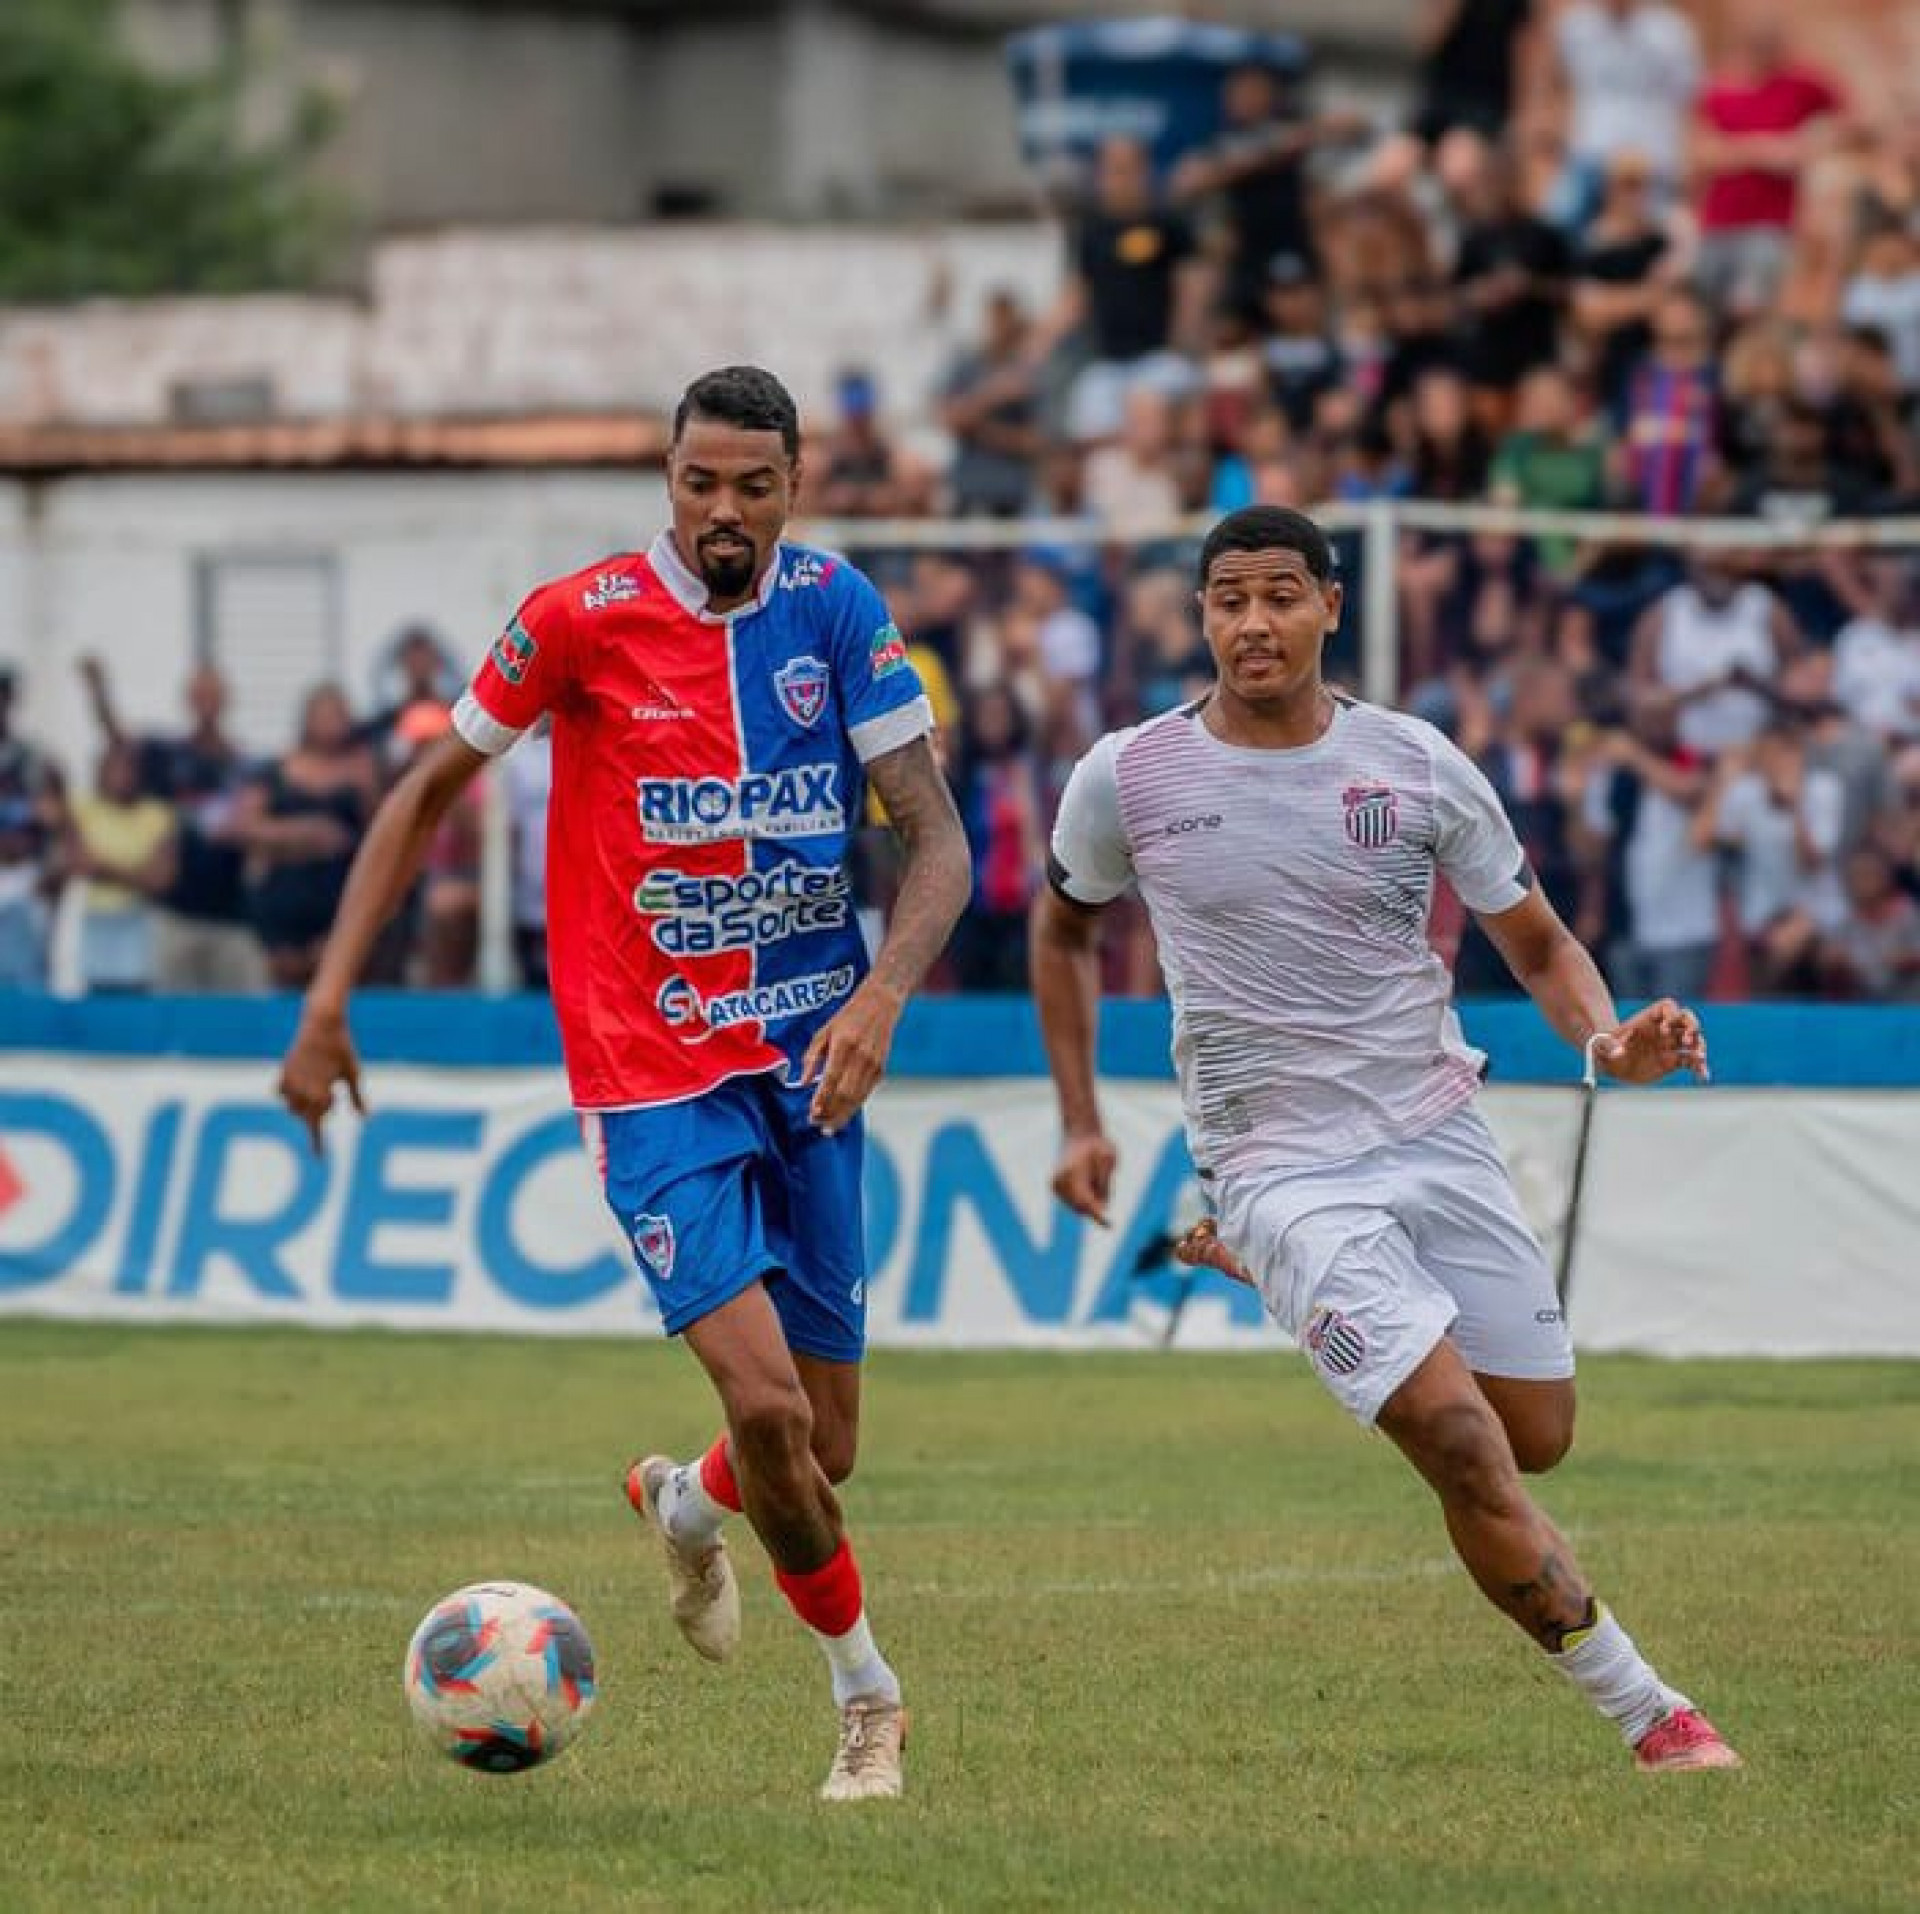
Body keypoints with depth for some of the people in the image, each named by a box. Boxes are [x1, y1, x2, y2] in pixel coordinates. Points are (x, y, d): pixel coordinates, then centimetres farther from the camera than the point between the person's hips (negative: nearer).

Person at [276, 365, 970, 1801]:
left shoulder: (835, 607, -1)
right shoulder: (584, 619, -9)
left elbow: (939, 841, -4)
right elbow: (430, 792, 3)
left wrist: (882, 998, -22)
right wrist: (330, 997, -4)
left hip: (810, 1059, 3)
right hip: (655, 1076, -3)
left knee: (824, 1454, 7)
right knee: (765, 1404, -18)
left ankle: (686, 1507, 43)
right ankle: (868, 1694, 5)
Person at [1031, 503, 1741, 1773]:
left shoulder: (1418, 766, -2)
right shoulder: (1129, 780, -5)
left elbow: (1538, 942, 8)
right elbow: (1065, 927, 15)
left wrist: (1607, 1039, -13)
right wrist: (1082, 1123, 11)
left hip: (1437, 1133, 3)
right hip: (1278, 1164, -3)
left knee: (1538, 1435, 7)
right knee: (1457, 1436, -19)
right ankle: (1648, 1714, -10)